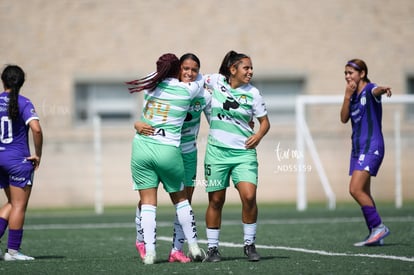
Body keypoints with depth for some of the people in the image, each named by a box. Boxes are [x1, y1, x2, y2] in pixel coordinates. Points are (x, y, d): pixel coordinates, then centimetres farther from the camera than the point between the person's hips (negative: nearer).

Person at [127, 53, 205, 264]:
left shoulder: (151, 84, 5)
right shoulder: (186, 90, 0)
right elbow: (200, 79, 21)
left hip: (141, 147, 2)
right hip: (168, 150, -2)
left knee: (147, 202, 2)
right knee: (180, 199, 16)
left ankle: (149, 252, -6)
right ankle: (193, 247, 20)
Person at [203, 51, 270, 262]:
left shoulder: (252, 93, 0)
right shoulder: (215, 81, -1)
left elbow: (265, 121, 9)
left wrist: (259, 135, -9)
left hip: (244, 152, 0)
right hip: (217, 150, 0)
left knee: (249, 196, -15)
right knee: (216, 200, 3)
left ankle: (249, 244, 2)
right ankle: (212, 248, 14)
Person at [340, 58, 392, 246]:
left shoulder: (369, 90, -9)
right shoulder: (353, 94, 14)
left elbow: (376, 91, -34)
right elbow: (344, 118, 5)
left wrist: (383, 90, -58)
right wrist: (347, 96, -6)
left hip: (371, 147, -9)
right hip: (358, 147, 9)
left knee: (355, 190, -18)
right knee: (363, 193, 9)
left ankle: (378, 227, -10)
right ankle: (375, 234, 13)